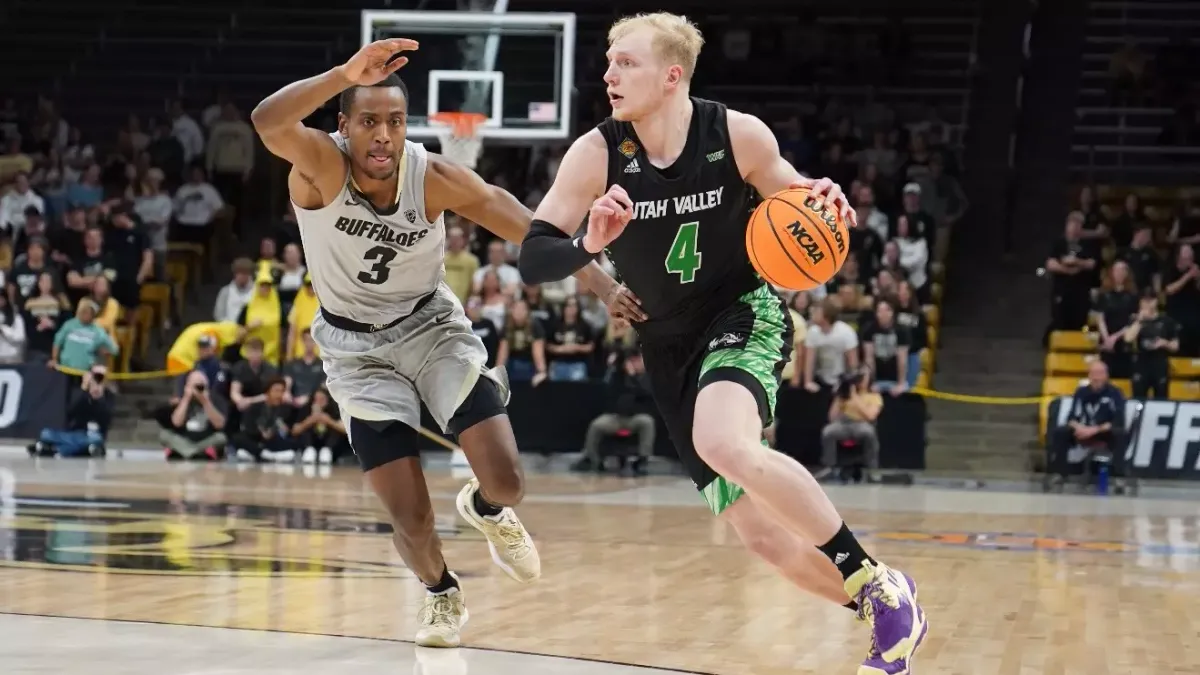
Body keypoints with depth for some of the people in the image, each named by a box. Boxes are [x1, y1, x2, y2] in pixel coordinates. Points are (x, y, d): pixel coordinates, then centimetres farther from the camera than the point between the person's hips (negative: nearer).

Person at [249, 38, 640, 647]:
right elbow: (266, 123, -47)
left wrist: (604, 286, -31)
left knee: (506, 482, -12)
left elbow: (535, 234, -19)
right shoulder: (320, 163, -24)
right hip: (356, 344, -1)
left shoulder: (435, 177, -20)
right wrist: (345, 75, -59)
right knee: (412, 521, -8)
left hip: (430, 324, 1)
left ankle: (485, 510, 28)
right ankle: (441, 592, 28)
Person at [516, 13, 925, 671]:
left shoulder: (739, 135, -12)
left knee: (723, 444, -36)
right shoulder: (596, 155, -12)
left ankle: (875, 583, -22)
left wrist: (823, 205, -17)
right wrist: (589, 244, -34)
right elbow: (532, 259, -13)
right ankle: (889, 616, 22)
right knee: (761, 534, 0)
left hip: (745, 315, -3)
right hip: (670, 346, 3)